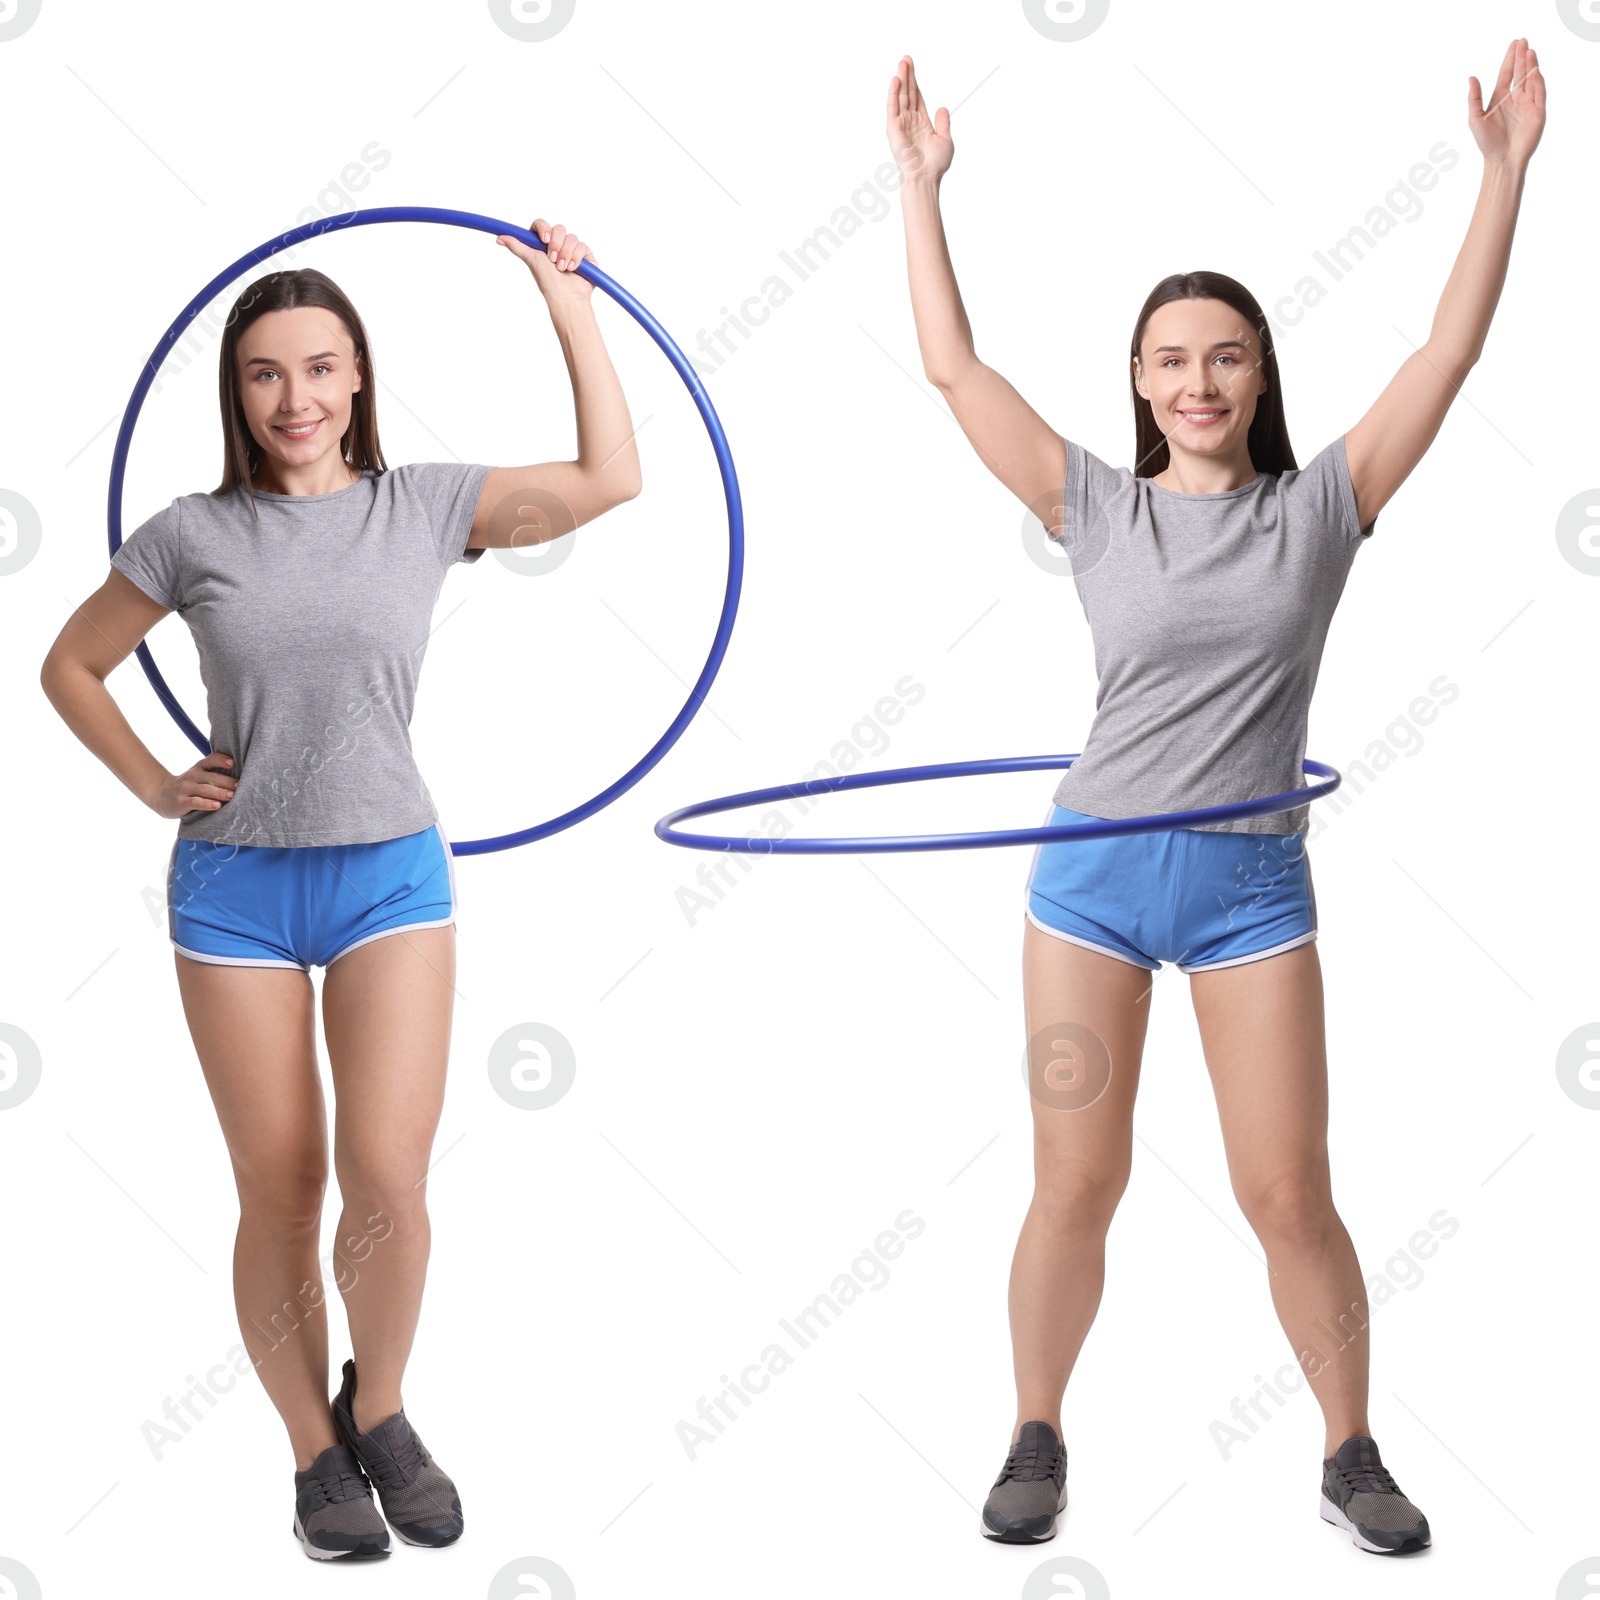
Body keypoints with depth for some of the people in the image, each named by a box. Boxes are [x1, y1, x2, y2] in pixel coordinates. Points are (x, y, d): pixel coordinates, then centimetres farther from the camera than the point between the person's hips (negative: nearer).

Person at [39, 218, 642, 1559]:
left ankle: (380, 1408, 16)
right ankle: (317, 1454, 22)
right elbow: (73, 665, 13)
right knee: (280, 1193, 4)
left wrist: (570, 304, -3)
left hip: (392, 875, 0)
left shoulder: (425, 505, 1)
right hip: (235, 886, 0)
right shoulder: (194, 536, 1)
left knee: (387, 1181, -12)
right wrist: (155, 785, 2)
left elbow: (609, 480, -6)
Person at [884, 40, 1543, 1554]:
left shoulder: (1319, 504, 2)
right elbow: (952, 365, 2)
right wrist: (919, 183, 3)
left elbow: (1450, 351, -2)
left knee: (1290, 1197, 2)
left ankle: (1351, 1455, 19)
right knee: (1074, 1188, 5)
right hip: (1093, 869, 0)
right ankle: (1036, 1441, 23)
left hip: (1251, 883, 0)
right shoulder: (1098, 509, 3)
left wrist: (1504, 169, -4)